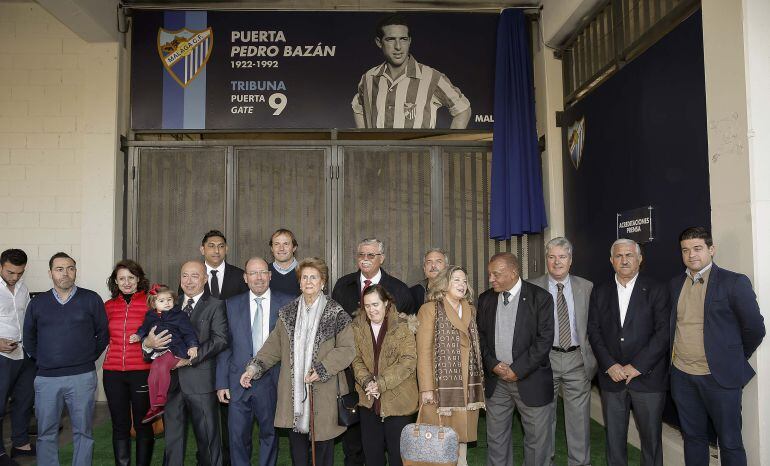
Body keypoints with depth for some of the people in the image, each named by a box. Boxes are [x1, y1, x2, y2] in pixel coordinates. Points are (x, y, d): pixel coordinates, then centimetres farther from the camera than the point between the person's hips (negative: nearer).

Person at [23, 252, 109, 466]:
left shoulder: (91, 299, 1)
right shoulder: (37, 302, 8)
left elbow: (103, 334, 6)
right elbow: (29, 339, 16)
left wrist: (88, 358, 4)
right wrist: (42, 360, 11)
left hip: (82, 377, -2)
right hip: (46, 378, 2)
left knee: (83, 431, 5)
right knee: (46, 433, 8)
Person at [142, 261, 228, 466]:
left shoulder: (215, 306, 0)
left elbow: (220, 339, -12)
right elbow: (153, 333, 9)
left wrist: (191, 357, -20)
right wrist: (148, 343, -14)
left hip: (201, 381, -4)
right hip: (171, 380, 4)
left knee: (208, 438, 6)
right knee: (172, 439, 14)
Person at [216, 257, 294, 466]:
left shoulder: (287, 303, -1)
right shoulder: (232, 305, 4)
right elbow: (224, 345, 4)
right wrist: (222, 382, -1)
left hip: (272, 382, -1)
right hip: (239, 383, 1)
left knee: (269, 434, 13)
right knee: (238, 436, 7)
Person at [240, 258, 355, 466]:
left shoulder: (335, 313, -3)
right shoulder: (288, 313, 10)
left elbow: (347, 349, -7)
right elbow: (273, 346, 10)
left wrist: (321, 370, -16)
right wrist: (254, 367, -3)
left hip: (323, 393, -3)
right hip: (293, 392, 4)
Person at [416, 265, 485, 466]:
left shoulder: (471, 311, 15)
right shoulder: (430, 309, -2)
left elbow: (475, 348, 12)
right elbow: (423, 351, -7)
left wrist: (479, 382, 4)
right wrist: (426, 388, -13)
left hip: (468, 386, 5)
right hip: (442, 386, -4)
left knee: (462, 437, 8)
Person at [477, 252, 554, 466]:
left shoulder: (540, 298, -8)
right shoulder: (485, 299, 6)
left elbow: (544, 340, -12)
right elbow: (480, 336, 8)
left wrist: (517, 370, -14)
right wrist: (493, 364, -7)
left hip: (531, 381, -3)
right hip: (496, 379, 4)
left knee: (537, 440, 6)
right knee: (496, 438, 12)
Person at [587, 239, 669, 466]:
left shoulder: (656, 290, -1)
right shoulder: (600, 292, 8)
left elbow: (663, 332, -8)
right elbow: (594, 331, 4)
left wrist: (637, 366, -13)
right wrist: (610, 365, -8)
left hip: (647, 376, -2)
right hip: (611, 377, 3)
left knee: (651, 437, 6)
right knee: (614, 437, 10)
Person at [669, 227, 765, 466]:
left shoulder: (734, 282, -8)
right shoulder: (675, 284, 7)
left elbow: (754, 328, -3)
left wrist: (734, 360, 5)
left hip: (719, 377, -4)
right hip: (682, 376, 4)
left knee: (730, 443, 7)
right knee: (693, 437, 15)